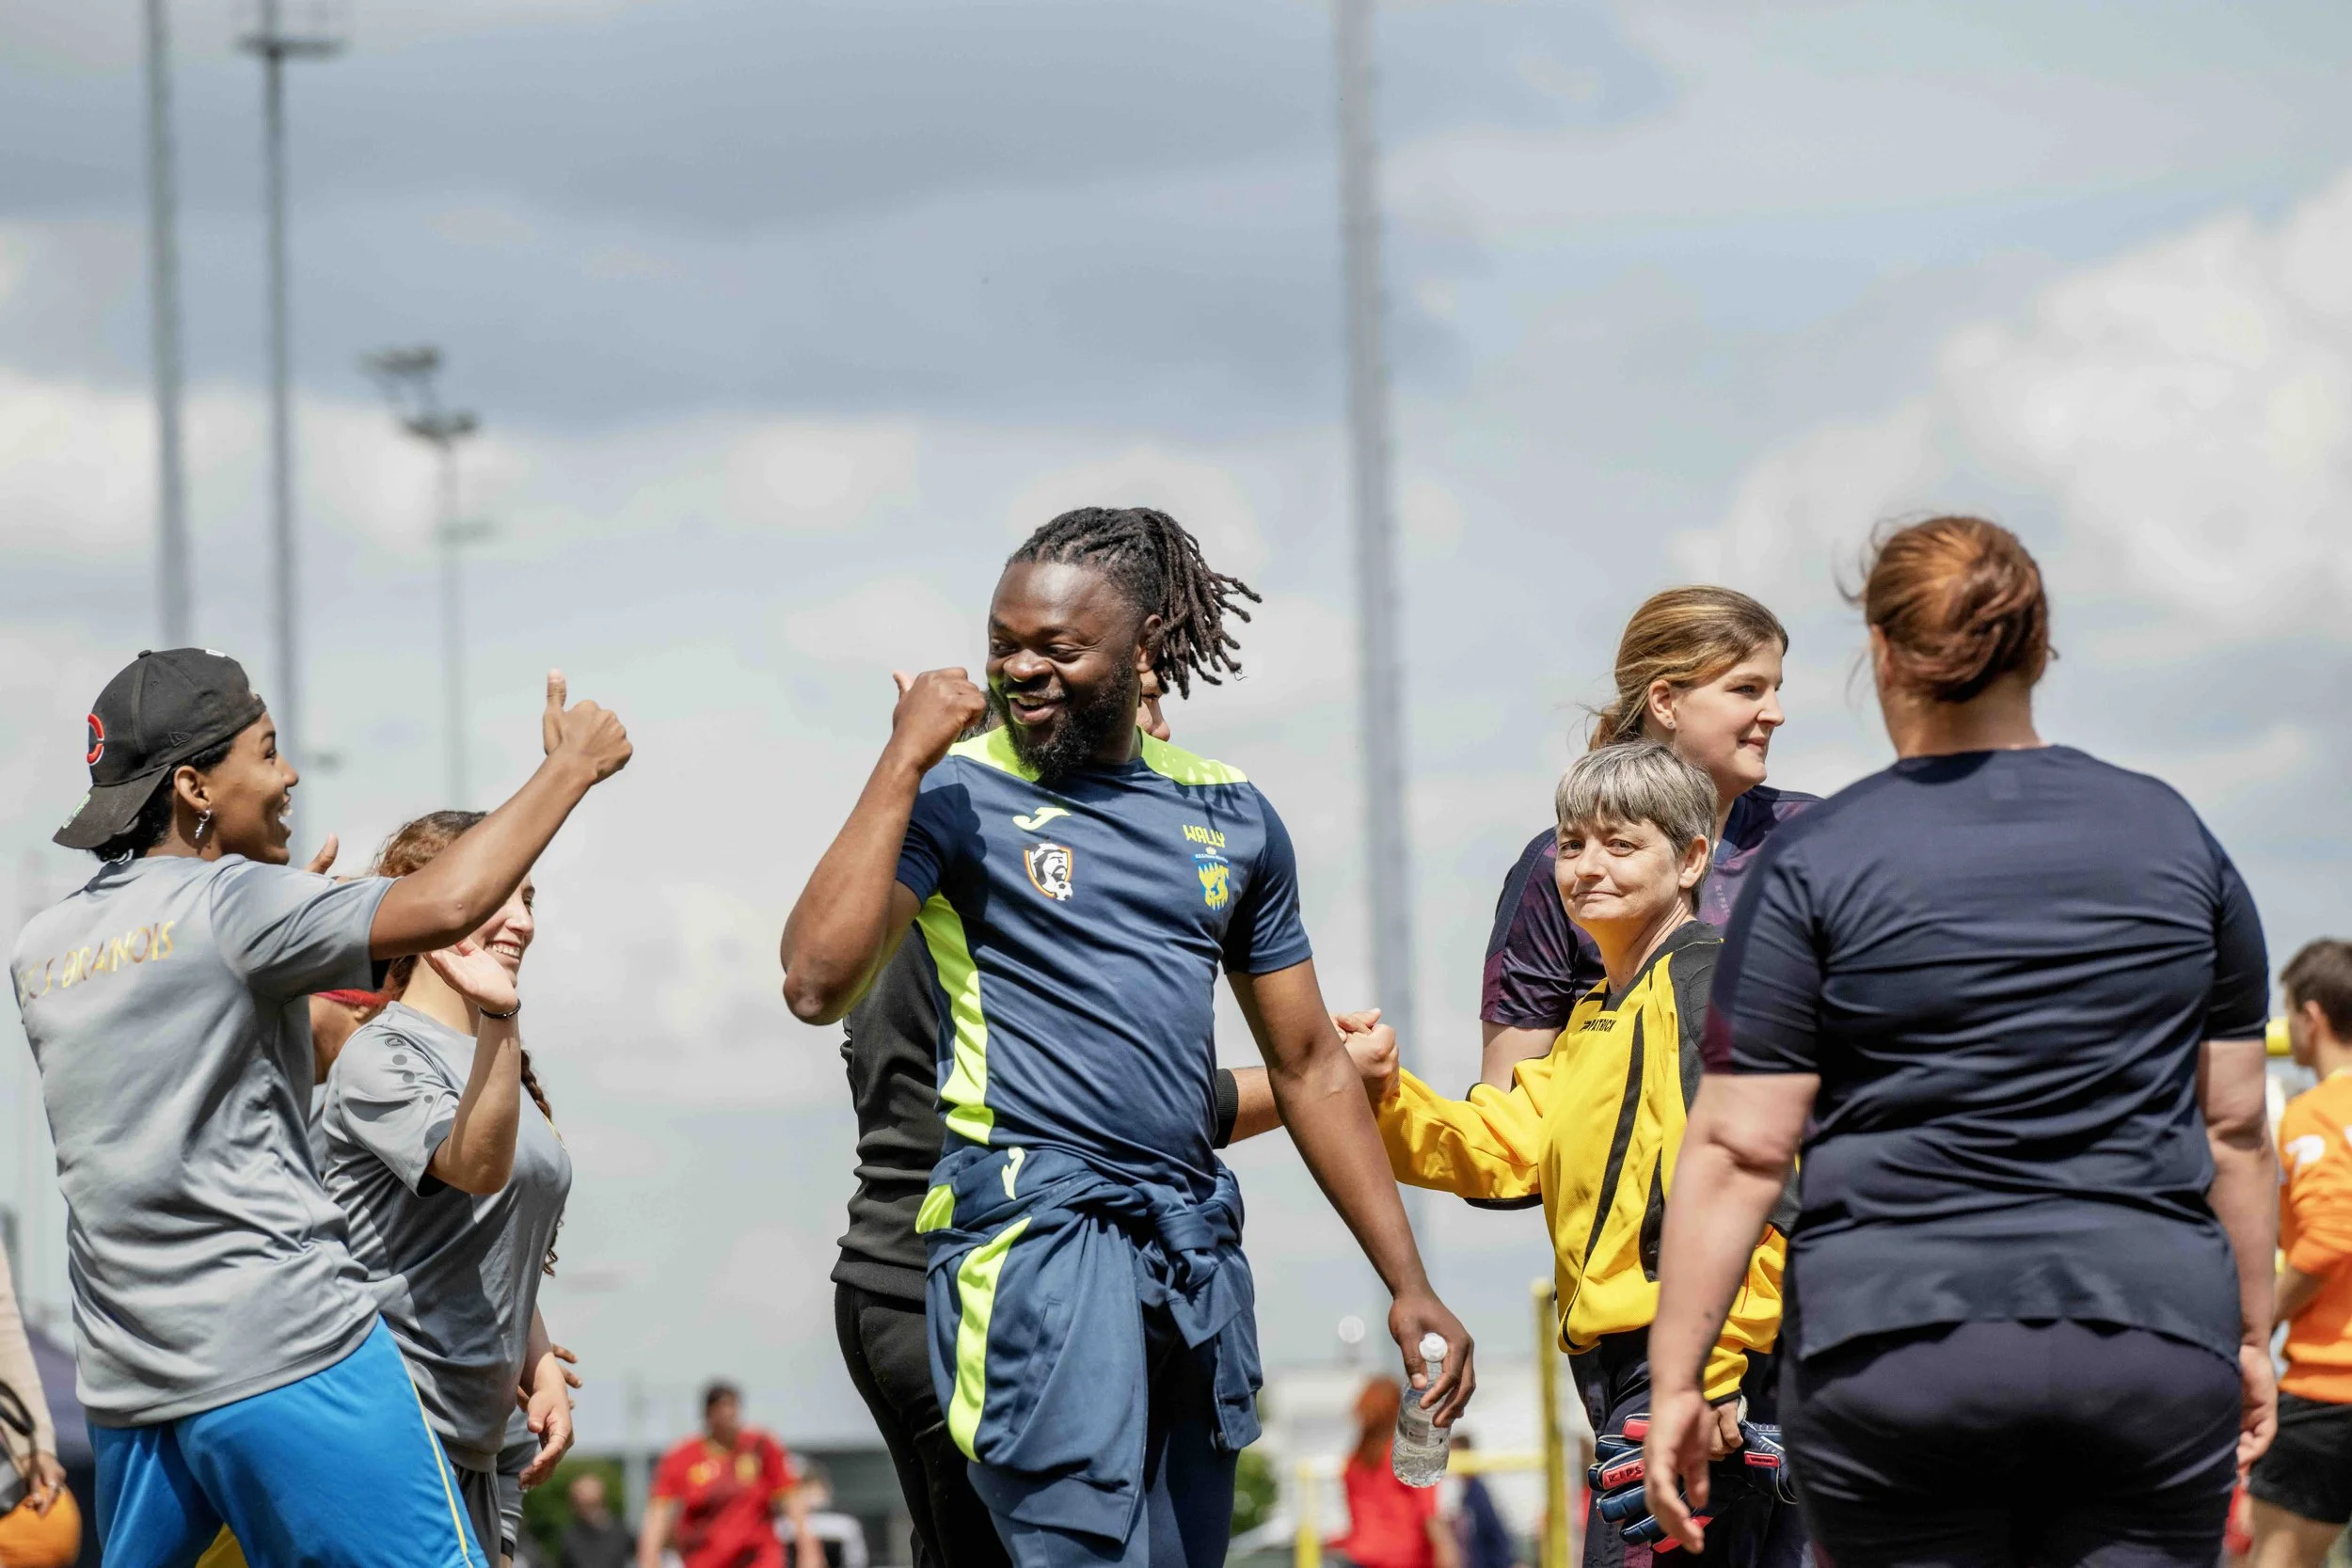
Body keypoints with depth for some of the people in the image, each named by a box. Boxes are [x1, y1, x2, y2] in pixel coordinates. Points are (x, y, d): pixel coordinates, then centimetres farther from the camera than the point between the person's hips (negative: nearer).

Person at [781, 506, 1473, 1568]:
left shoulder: (1231, 818, 14)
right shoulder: (959, 795, -2)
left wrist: (1408, 1282, 15)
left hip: (1196, 1244, 6)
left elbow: (1309, 1065, 20)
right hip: (1034, 1228, -6)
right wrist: (904, 760, -17)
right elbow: (820, 985, -17)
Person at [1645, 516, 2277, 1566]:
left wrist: (1675, 1377, -1)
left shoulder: (1817, 861, -2)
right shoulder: (2175, 838, 8)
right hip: (2155, 1352, 2)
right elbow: (2235, 1128, 11)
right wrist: (2251, 1333, 21)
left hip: (1896, 1349, -2)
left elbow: (1740, 1150, -5)